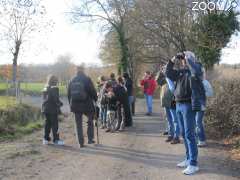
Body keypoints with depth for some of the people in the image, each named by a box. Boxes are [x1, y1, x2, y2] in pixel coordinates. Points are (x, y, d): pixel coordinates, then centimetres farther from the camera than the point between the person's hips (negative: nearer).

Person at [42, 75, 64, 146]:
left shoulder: (45, 89, 12)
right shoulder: (54, 89, -13)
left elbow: (44, 99, 15)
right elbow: (56, 99, -20)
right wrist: (60, 103, -1)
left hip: (45, 108, 8)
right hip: (53, 109, -8)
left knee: (47, 124, 14)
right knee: (54, 124, -2)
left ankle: (46, 139, 17)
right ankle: (56, 139, 1)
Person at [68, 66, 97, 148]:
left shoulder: (72, 80, 5)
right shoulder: (87, 79, -7)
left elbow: (69, 94, 10)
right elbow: (93, 91, -8)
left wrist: (71, 104, 18)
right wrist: (95, 99, 8)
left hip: (75, 105, 3)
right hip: (86, 104, -3)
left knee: (78, 125, 9)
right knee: (90, 121, 17)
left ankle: (81, 143, 10)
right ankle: (90, 139, 12)